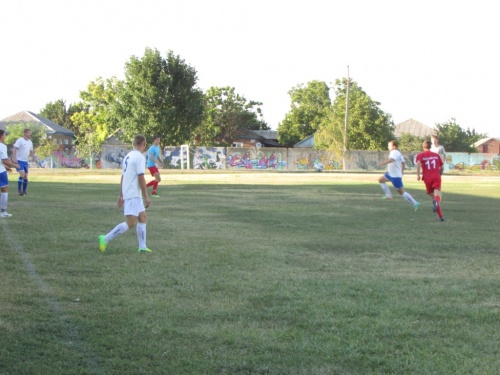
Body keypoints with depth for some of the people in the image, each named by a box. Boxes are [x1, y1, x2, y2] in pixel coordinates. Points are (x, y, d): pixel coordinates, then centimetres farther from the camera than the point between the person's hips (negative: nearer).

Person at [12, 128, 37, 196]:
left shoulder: (30, 142, 11)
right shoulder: (20, 140, -10)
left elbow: (31, 152, 20)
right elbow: (15, 150, -14)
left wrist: (35, 158, 4)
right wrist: (14, 158, -24)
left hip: (25, 161, 7)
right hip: (19, 160, -7)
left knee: (26, 176, 7)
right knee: (22, 174, -19)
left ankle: (24, 191, 18)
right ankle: (19, 190, -10)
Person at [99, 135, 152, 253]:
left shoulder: (128, 156, 15)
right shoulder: (140, 157, -12)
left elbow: (123, 177, 18)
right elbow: (141, 178, -17)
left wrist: (121, 196, 22)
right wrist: (146, 197, -13)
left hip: (127, 194, 10)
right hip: (133, 195, -10)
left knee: (143, 218, 15)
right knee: (131, 223, -12)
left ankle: (142, 247, 13)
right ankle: (105, 239, -15)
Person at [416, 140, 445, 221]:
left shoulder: (420, 155, 9)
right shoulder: (436, 155, 16)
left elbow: (418, 163, -13)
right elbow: (442, 166, 14)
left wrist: (418, 175, -11)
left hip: (427, 178, 0)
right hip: (437, 177, 0)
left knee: (432, 195, 14)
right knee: (437, 192, -19)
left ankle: (440, 215, 13)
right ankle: (436, 202, -57)